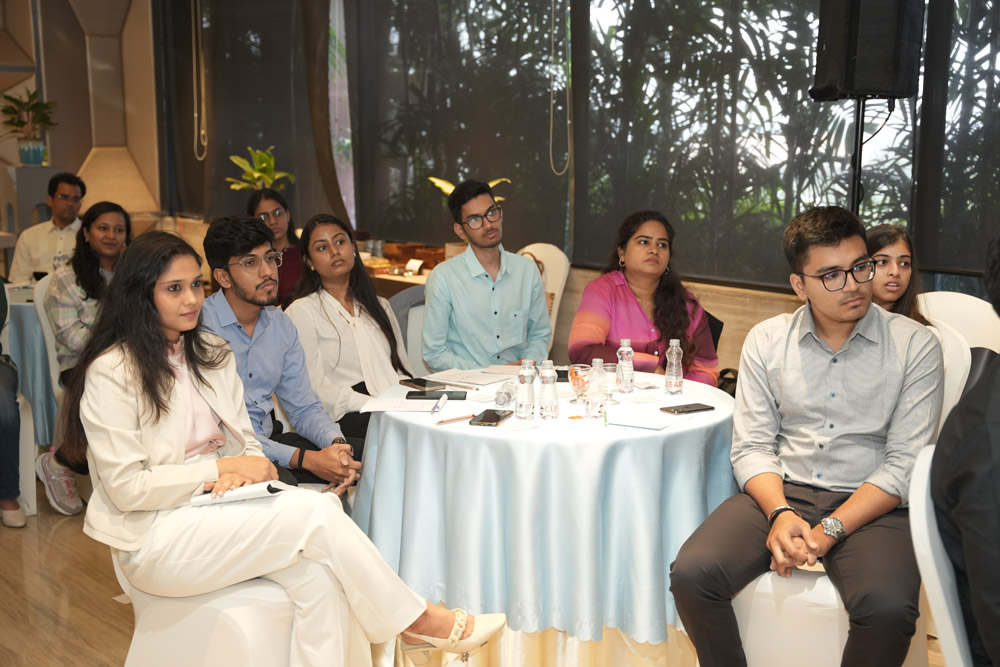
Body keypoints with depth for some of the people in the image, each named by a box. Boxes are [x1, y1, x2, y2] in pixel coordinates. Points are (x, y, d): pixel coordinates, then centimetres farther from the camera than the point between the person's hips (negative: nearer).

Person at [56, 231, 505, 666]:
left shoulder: (211, 353, 12)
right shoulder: (111, 371, -10)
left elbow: (244, 440, 12)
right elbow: (126, 488, -14)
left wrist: (245, 471, -13)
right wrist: (219, 469, -16)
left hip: (214, 509, 7)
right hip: (154, 540, -6)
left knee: (314, 570, -26)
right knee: (313, 512, -24)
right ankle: (417, 621, -9)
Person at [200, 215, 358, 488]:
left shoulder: (281, 325, 9)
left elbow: (304, 407, 12)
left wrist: (336, 443, -12)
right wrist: (304, 458, -26)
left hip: (271, 440, 7)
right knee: (282, 479, -36)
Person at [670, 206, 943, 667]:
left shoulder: (915, 346, -1)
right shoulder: (766, 340, 6)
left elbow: (905, 464, -6)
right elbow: (752, 446, 4)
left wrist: (829, 529, -17)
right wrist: (780, 514, -16)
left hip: (868, 506, -1)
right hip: (780, 492, 2)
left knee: (888, 608, -32)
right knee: (691, 575, -23)